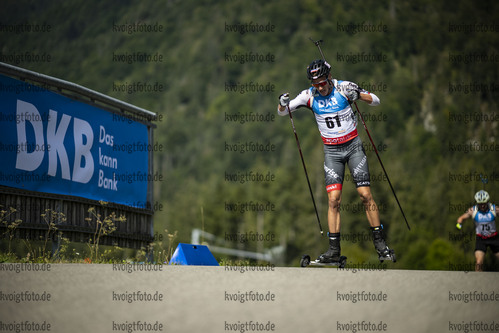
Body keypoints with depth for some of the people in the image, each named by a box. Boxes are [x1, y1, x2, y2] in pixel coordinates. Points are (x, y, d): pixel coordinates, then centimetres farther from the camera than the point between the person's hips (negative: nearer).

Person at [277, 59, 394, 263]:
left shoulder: (344, 87, -9)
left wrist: (358, 95, -26)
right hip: (331, 151, 1)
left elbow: (375, 101, -6)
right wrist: (282, 104, -24)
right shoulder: (310, 96, -4)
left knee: (365, 195, -6)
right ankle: (334, 250, -5)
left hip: (353, 146, -1)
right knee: (333, 199, -8)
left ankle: (380, 244, 3)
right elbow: (282, 112, 0)